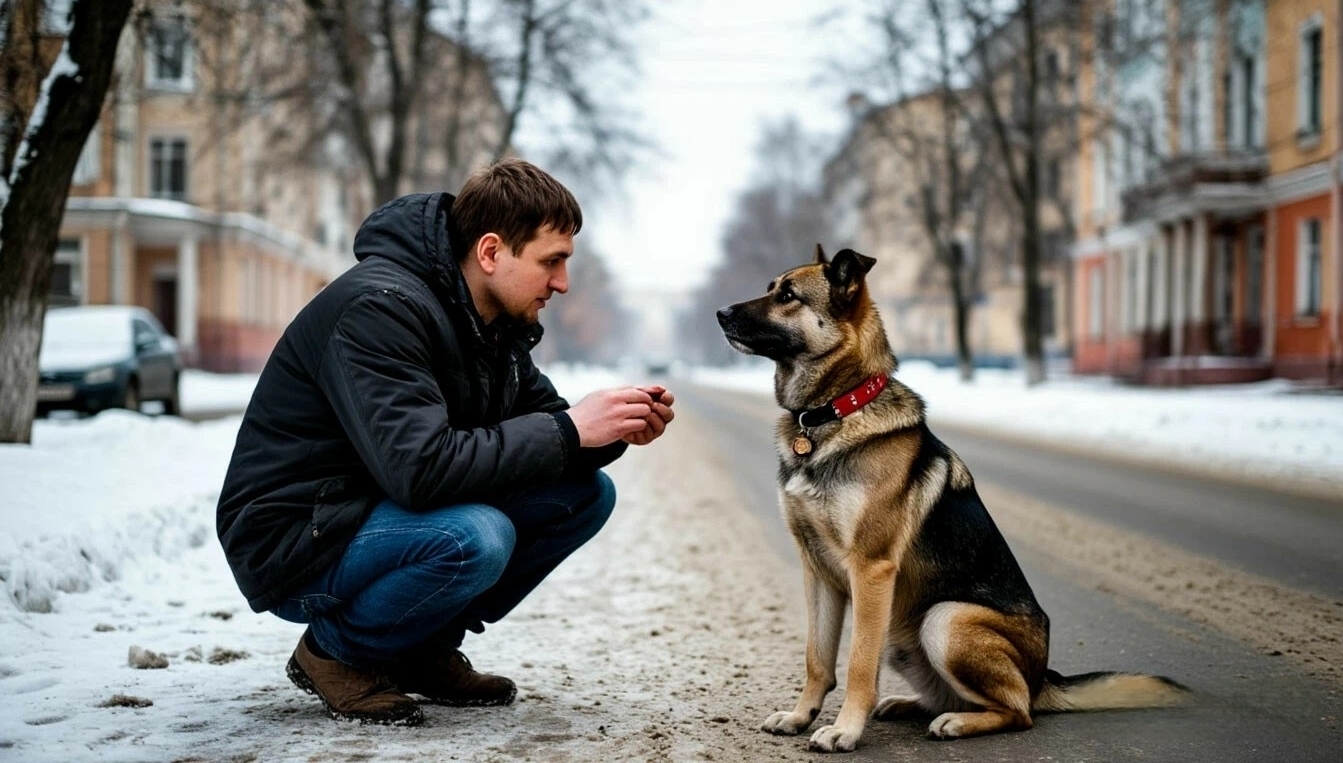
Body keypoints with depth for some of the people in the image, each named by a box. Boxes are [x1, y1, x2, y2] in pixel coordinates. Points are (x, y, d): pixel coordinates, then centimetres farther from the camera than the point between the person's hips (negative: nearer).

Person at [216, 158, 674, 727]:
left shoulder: (494, 318, 4)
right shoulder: (379, 307, -25)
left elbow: (534, 421, 9)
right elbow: (421, 468, -34)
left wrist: (616, 431, -12)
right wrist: (569, 430, -29)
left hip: (386, 515, 9)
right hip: (295, 545, -9)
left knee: (587, 493, -1)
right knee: (475, 539, -35)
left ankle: (426, 648, 7)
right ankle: (335, 651, -7)